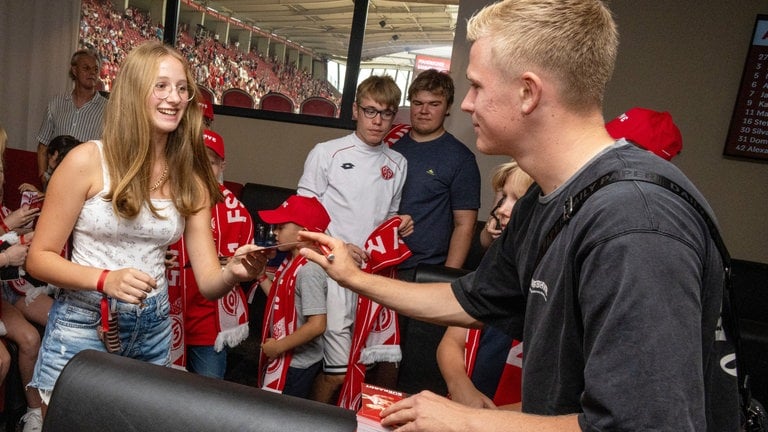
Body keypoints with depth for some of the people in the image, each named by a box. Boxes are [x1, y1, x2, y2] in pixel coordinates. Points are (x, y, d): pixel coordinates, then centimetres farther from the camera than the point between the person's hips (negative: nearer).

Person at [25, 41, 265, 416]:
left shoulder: (192, 179, -2)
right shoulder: (87, 161, -13)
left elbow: (208, 282, -5)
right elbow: (39, 258, -8)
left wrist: (233, 272, -29)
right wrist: (105, 279, -26)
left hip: (153, 329, 4)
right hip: (83, 325, -4)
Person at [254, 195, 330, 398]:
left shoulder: (309, 270, -25)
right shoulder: (291, 261, 4)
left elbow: (317, 325, -28)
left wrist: (279, 346, -20)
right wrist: (260, 275, 4)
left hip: (296, 365, -9)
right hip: (282, 359, 9)